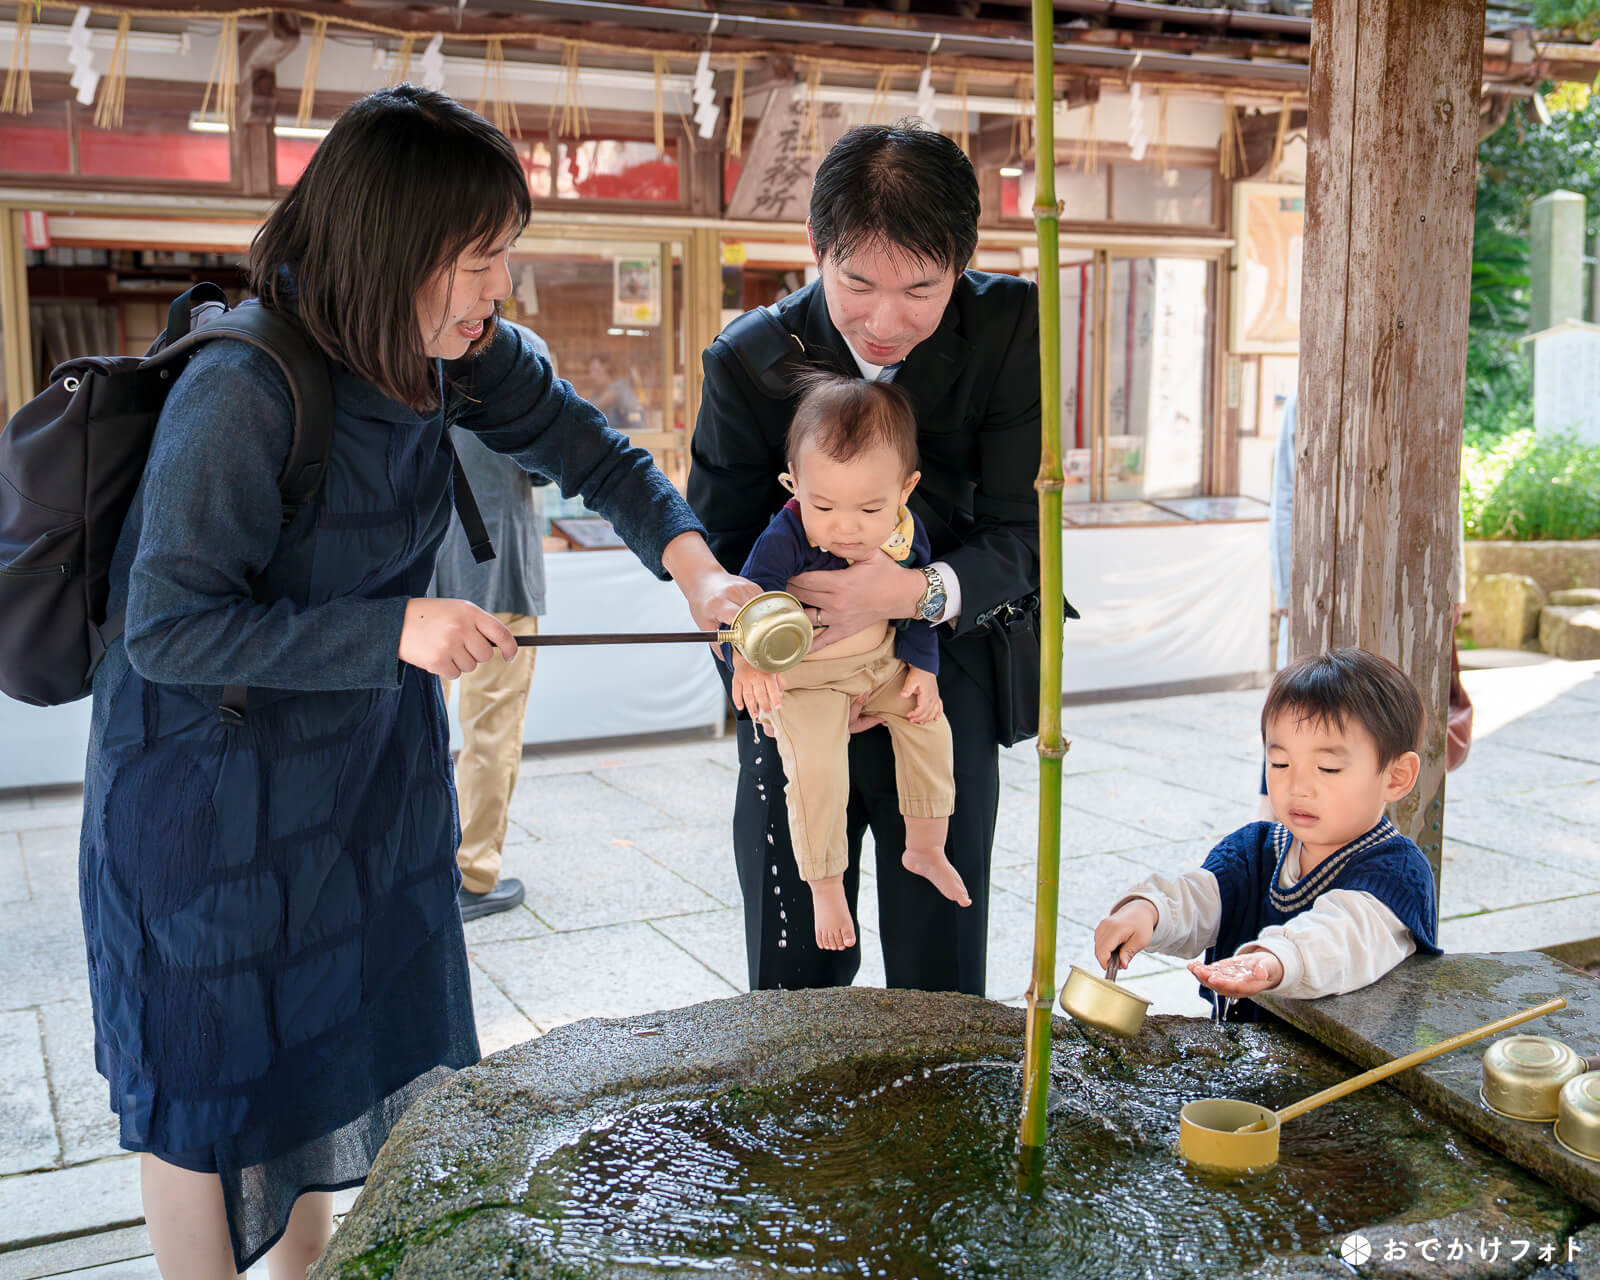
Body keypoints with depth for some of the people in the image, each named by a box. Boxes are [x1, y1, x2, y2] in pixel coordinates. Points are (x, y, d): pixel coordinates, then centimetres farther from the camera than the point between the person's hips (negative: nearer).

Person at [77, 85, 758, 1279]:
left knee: (346, 1032, 20)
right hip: (211, 769, -7)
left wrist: (696, 567, -14)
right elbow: (171, 630, -27)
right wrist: (395, 631, -30)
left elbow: (586, 448, 2)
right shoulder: (241, 393, -30)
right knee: (214, 1068, 8)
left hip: (369, 755, 7)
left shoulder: (458, 351, -10)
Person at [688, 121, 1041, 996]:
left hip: (945, 696, 0)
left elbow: (1022, 537, -13)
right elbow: (718, 557, -5)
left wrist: (919, 591, -33)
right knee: (790, 982, 12)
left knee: (942, 987, 9)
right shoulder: (748, 361, -13)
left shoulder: (1011, 327, -14)